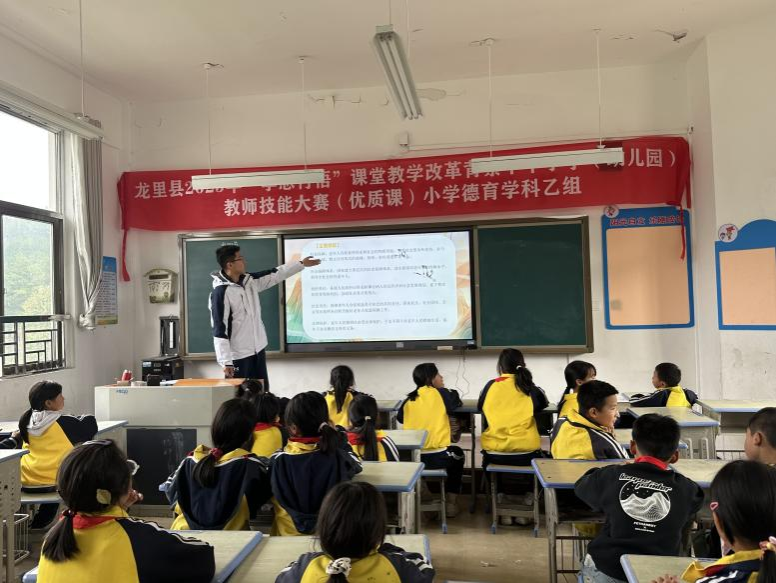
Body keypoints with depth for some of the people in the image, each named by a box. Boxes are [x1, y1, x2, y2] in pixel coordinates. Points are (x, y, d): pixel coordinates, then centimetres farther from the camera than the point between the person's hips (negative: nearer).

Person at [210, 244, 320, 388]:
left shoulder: (249, 280, 3)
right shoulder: (221, 292, -19)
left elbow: (275, 275, 16)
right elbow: (219, 330, -20)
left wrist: (301, 264, 18)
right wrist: (226, 362, -21)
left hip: (258, 350, 8)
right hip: (238, 356, -8)